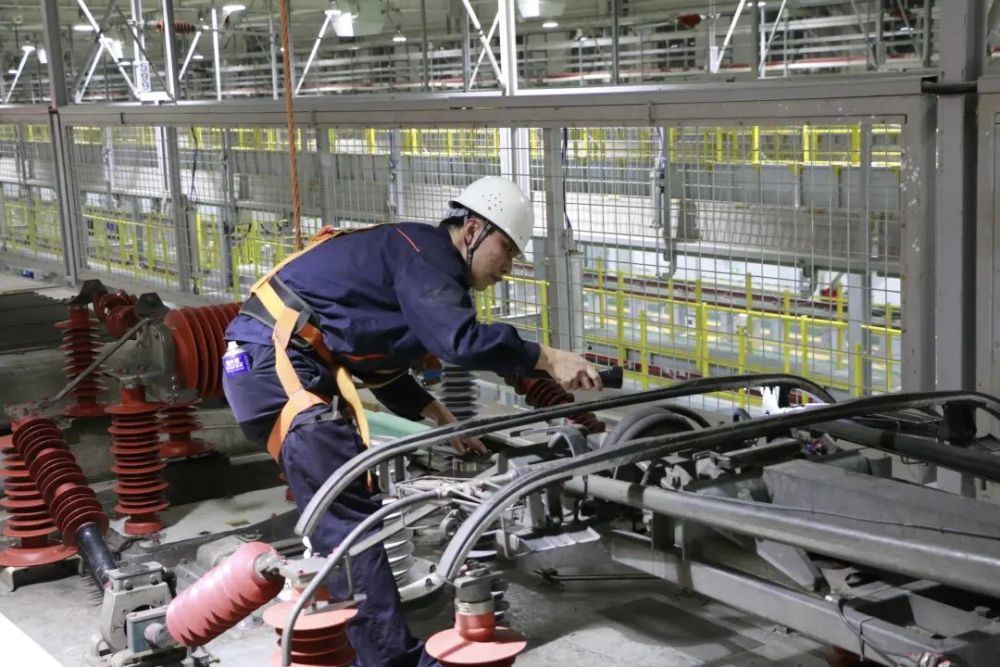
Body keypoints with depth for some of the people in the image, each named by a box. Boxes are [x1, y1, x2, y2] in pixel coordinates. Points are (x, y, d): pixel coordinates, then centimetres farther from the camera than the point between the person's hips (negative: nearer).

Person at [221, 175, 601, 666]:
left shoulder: (420, 262, 22)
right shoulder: (424, 254, -9)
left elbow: (378, 363, 27)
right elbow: (461, 341, -26)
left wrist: (437, 415, 17)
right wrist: (546, 359, -19)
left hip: (271, 366, 11)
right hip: (275, 362, -11)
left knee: (336, 511, 18)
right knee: (347, 516, -12)